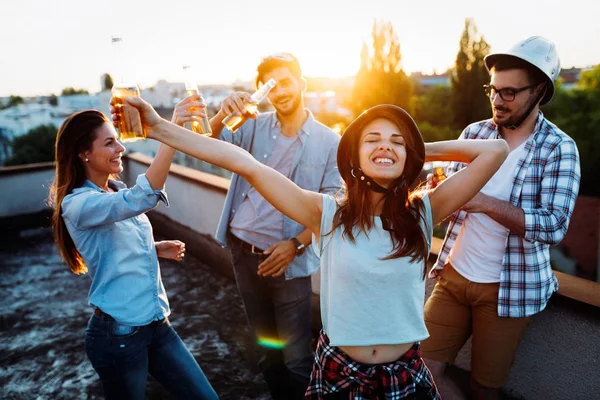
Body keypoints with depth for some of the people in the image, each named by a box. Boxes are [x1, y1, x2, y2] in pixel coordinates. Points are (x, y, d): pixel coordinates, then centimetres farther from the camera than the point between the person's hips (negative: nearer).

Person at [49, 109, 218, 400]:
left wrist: (156, 249, 2)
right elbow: (142, 198, -37)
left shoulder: (118, 192, 7)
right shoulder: (77, 204, -17)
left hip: (157, 324, 7)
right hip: (118, 334, -7)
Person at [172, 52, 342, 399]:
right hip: (243, 250, 3)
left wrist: (295, 244, -16)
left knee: (296, 358, 3)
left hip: (287, 258, -3)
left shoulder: (329, 142, -6)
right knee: (266, 348, 21)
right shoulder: (253, 126, 0)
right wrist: (223, 115, -31)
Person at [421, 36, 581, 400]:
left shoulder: (559, 148, -9)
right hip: (454, 274, 4)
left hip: (509, 287, -3)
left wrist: (486, 203, -32)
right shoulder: (474, 133, 1)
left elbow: (554, 226, -20)